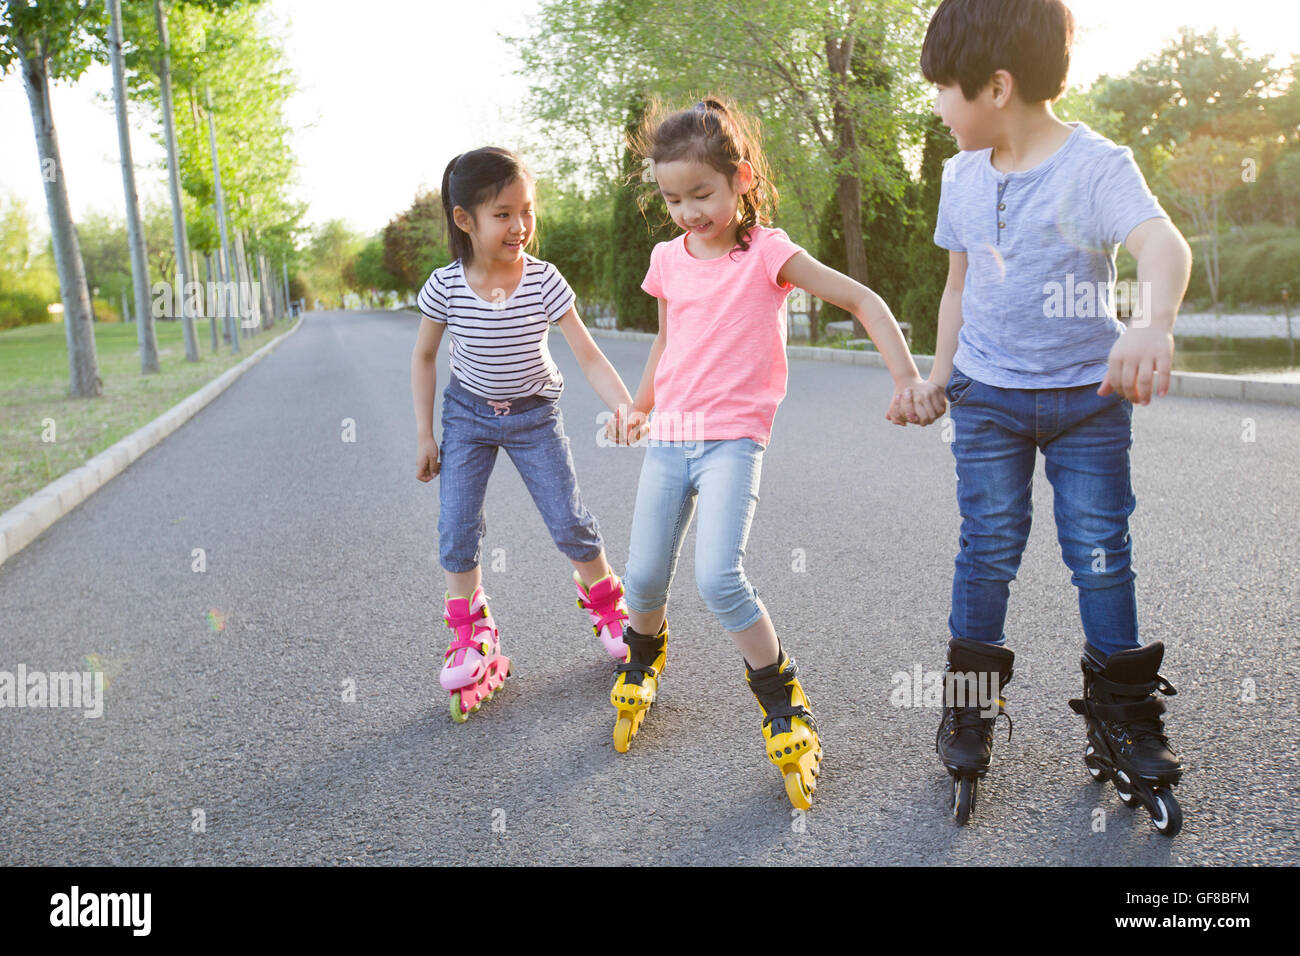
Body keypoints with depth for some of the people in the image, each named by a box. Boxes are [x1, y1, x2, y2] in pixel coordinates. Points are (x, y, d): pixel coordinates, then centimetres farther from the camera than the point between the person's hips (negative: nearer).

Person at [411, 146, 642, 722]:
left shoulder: (544, 280, -20)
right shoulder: (446, 286, -17)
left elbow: (588, 355, -19)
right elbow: (424, 356, -2)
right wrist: (424, 433, -2)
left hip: (534, 416, -1)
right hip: (468, 414, 1)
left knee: (570, 523, -1)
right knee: (456, 529, -6)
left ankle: (604, 600, 28)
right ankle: (471, 636, 14)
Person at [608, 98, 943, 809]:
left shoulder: (767, 252, -7)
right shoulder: (667, 260, 8)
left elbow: (863, 301, -6)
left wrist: (907, 380, -13)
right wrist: (639, 405, 32)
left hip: (733, 438, -5)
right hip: (669, 437, 5)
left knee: (717, 575, -22)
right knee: (644, 577, 3)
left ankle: (785, 705, -2)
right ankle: (643, 658, 37)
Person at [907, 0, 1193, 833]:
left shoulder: (1095, 165, -15)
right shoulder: (964, 176, 3)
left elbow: (1163, 242, -33)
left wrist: (1154, 325, -53)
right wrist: (936, 378, 11)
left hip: (1087, 395, -3)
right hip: (989, 395, 3)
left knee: (1101, 550, 2)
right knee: (988, 546, 1)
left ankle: (1124, 722, 18)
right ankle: (971, 714, 14)